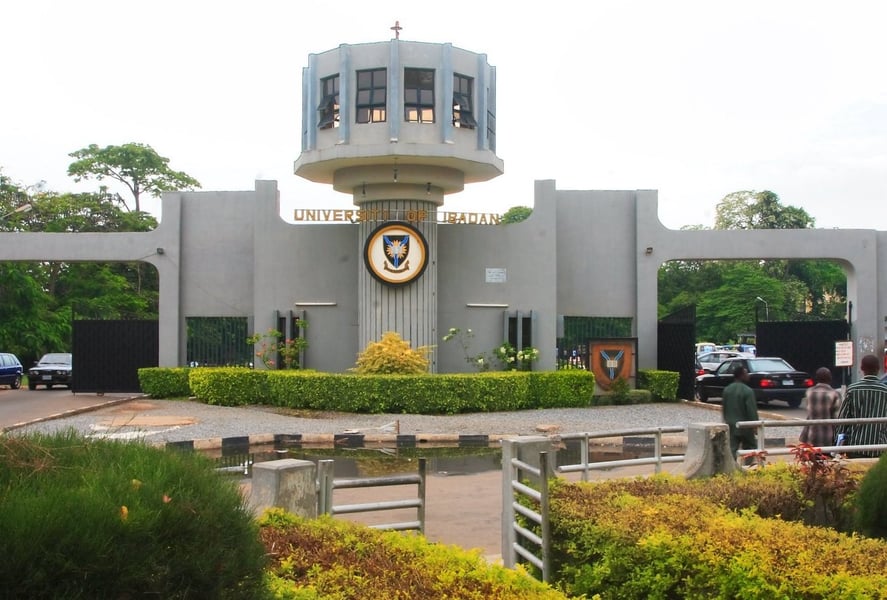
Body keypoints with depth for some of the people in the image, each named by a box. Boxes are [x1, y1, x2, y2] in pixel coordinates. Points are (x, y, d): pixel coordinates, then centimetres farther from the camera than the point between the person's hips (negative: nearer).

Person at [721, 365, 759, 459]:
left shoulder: (727, 390, 5)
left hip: (731, 426, 5)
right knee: (750, 449, 11)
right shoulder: (747, 391, -16)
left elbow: (723, 408, 13)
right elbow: (752, 411, -16)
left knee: (732, 450, 3)